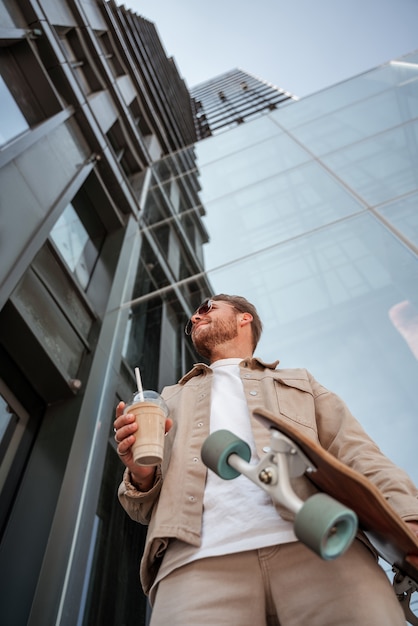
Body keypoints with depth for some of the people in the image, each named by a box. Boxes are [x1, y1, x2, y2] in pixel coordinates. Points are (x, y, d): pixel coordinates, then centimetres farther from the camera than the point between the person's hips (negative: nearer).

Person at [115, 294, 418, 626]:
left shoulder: (299, 382, 26)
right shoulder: (172, 398, 29)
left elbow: (357, 453, 9)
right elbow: (146, 507, 24)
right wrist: (141, 475, 0)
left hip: (317, 545, 1)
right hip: (200, 560, 0)